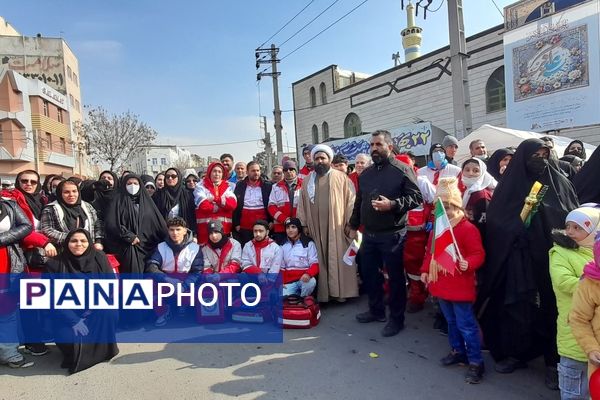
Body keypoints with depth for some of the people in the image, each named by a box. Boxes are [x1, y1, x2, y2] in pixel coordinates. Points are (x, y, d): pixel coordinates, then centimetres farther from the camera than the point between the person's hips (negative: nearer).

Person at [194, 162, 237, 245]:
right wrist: (223, 204, -4)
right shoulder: (201, 186, 4)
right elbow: (203, 204, -11)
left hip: (224, 226, 3)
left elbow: (233, 203, -4)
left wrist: (215, 199, -13)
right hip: (205, 226, -3)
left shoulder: (227, 187, 13)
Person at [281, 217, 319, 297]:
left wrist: (308, 274, -26)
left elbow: (314, 264, -4)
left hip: (304, 278, -2)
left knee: (311, 281, -35)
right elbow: (281, 267, 14)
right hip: (289, 281, 2)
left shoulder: (308, 243, 1)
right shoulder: (283, 246, 11)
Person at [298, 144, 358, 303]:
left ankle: (341, 291, 13)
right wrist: (304, 224, 2)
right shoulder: (307, 180, 10)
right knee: (320, 260, 6)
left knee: (339, 259, 2)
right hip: (316, 227, 3)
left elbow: (351, 201, -3)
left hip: (337, 227, -2)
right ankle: (323, 292, 15)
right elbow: (302, 203, 9)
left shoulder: (341, 178, 0)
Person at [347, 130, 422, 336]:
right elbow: (359, 202, 20)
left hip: (392, 235, -7)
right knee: (369, 273, 16)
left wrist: (392, 205, -25)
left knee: (395, 277, 5)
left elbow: (416, 197, -13)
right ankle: (376, 310, 34)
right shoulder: (365, 174, 13)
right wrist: (353, 225, 19)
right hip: (368, 234, 7)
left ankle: (396, 318, 20)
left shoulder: (402, 170, -7)